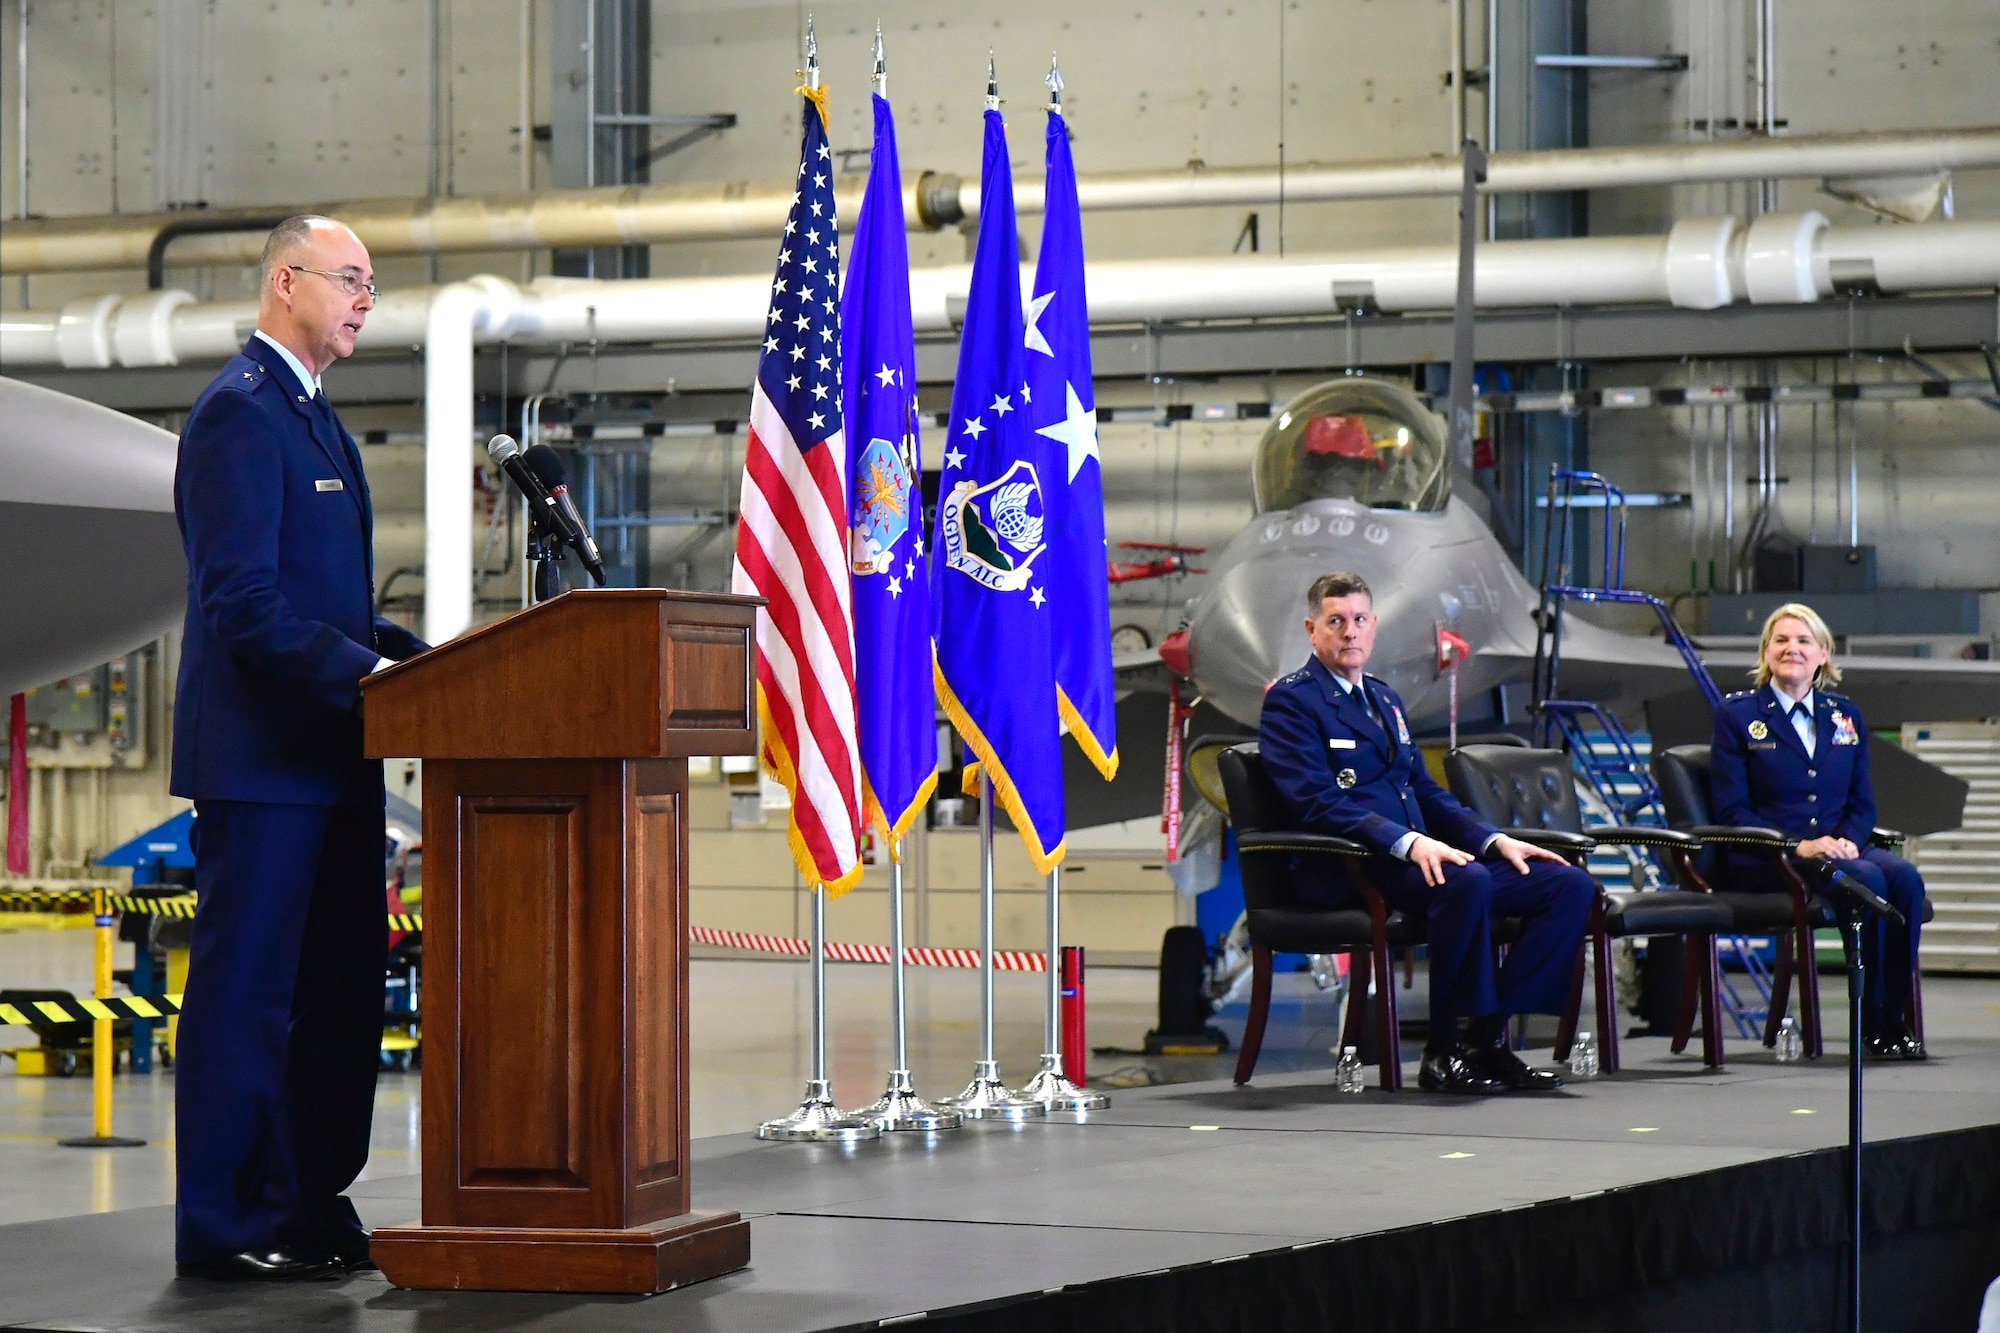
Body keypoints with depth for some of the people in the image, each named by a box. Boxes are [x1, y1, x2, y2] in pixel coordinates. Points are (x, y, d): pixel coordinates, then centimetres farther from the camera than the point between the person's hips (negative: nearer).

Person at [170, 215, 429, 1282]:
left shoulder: (314, 419, 20)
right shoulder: (239, 411, -12)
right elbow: (244, 601, -20)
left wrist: (418, 657, 10)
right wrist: (364, 673, -23)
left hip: (325, 755, 10)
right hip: (261, 754, -10)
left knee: (337, 986, 12)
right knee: (245, 987, -5)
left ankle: (307, 1205, 19)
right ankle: (224, 1225, 0)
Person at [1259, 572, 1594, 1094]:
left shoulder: (1383, 698, 25)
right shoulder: (1291, 700, -1)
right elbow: (1317, 802, -14)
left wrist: (1494, 839, 8)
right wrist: (1407, 844, -26)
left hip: (1422, 855, 8)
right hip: (1342, 873, -8)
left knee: (1570, 885, -7)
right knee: (1467, 882, -37)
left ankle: (1488, 1033, -15)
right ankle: (1445, 1053, -26)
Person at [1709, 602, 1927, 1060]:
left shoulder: (1845, 716, 18)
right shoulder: (1737, 715, 4)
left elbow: (1862, 803, 16)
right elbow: (1731, 811, -4)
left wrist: (1848, 841, -9)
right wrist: (1800, 846, -17)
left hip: (1838, 849, 5)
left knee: (1904, 876, -28)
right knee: (1867, 880, -31)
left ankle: (1898, 1018, -22)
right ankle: (1871, 1026, -21)